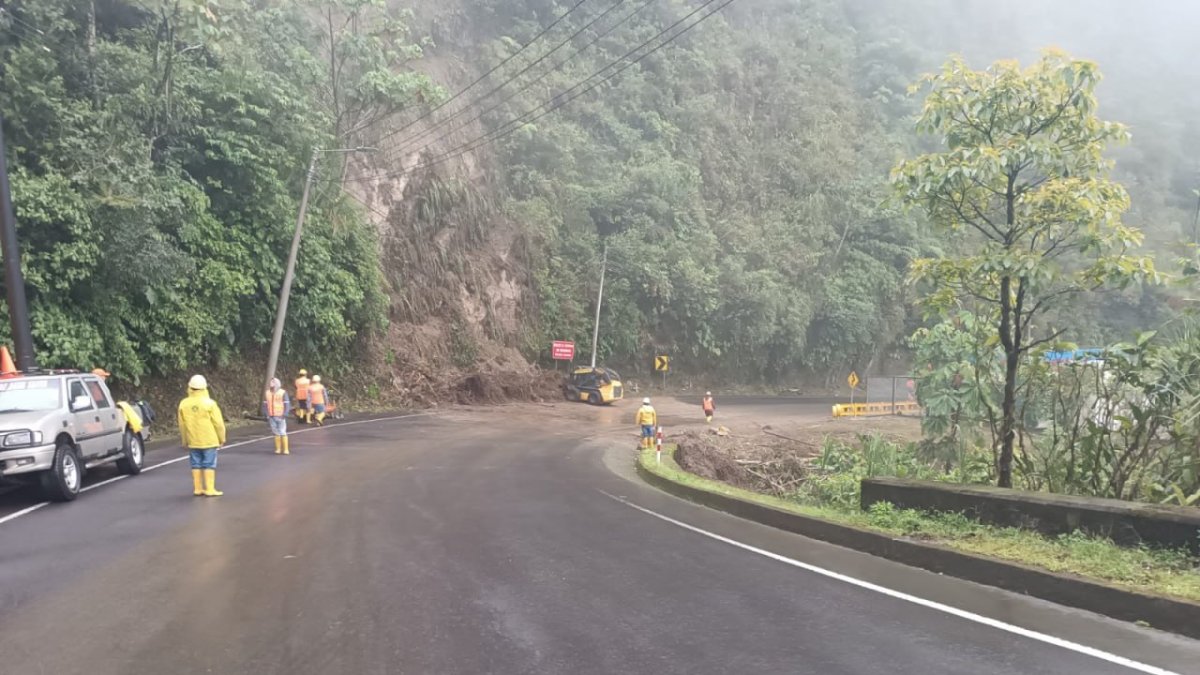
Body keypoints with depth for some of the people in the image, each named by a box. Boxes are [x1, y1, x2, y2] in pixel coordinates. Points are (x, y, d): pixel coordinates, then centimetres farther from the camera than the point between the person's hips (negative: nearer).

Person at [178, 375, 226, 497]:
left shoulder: (183, 404, 0)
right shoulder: (209, 403, -13)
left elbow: (182, 425, 7)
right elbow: (218, 423, -10)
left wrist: (185, 441, 18)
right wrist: (221, 438, 2)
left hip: (193, 441, 4)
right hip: (209, 440, -4)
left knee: (196, 464, 11)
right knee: (209, 464, 0)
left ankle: (197, 488, 14)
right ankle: (209, 489, -1)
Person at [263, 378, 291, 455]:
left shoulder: (283, 393, -5)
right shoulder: (267, 393, 8)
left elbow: (287, 404, -6)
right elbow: (265, 405, 11)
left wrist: (285, 414, -14)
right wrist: (266, 415, 4)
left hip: (280, 416, -4)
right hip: (271, 417, 4)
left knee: (283, 432, -5)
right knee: (276, 433, 6)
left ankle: (286, 449, -1)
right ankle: (278, 449, 12)